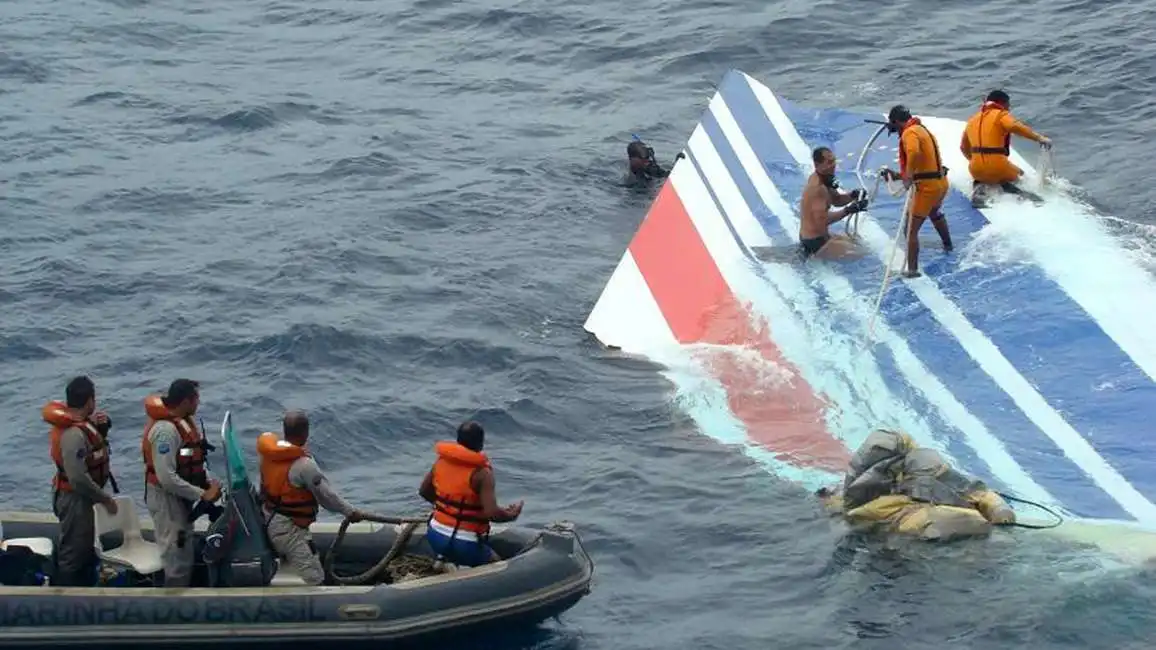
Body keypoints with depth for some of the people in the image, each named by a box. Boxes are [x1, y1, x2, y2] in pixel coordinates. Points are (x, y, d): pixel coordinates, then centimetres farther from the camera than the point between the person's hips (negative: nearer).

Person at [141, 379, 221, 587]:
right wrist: (202, 494, -25)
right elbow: (167, 478, -30)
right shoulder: (165, 429, -26)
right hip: (167, 499, -10)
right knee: (177, 562, -5)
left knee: (184, 559, 19)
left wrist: (210, 482, -4)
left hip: (180, 498, 10)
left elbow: (195, 460, 14)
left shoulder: (184, 422, 5)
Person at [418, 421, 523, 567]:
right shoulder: (482, 473, -17)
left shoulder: (441, 460, 1)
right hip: (464, 544, -6)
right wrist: (510, 515, -4)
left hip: (435, 537, 6)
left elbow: (424, 491, 14)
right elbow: (491, 513, -23)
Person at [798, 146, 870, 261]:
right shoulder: (817, 188, -26)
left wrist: (852, 195, -3)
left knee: (856, 242, 25)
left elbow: (836, 200, 17)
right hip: (814, 242, -10)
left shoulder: (822, 179, 5)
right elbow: (822, 219, -29)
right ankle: (813, 255, -3)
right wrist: (848, 210, -29)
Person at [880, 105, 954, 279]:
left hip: (927, 187, -10)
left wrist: (908, 175, -31)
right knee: (935, 212, 40)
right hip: (942, 182, 10)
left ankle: (912, 269, -12)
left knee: (911, 229, -7)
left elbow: (913, 152, -36)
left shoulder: (909, 133, -13)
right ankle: (947, 245, 60)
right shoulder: (923, 130, 18)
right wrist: (899, 175, 19)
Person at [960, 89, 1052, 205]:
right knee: (1019, 174, 26)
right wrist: (1039, 138, -26)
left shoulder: (973, 119, 18)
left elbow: (964, 147, 27)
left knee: (979, 178, 38)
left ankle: (978, 190, 3)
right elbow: (1016, 127, -23)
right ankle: (1008, 185, -9)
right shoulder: (1001, 116, -2)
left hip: (976, 169, 4)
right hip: (999, 168, -4)